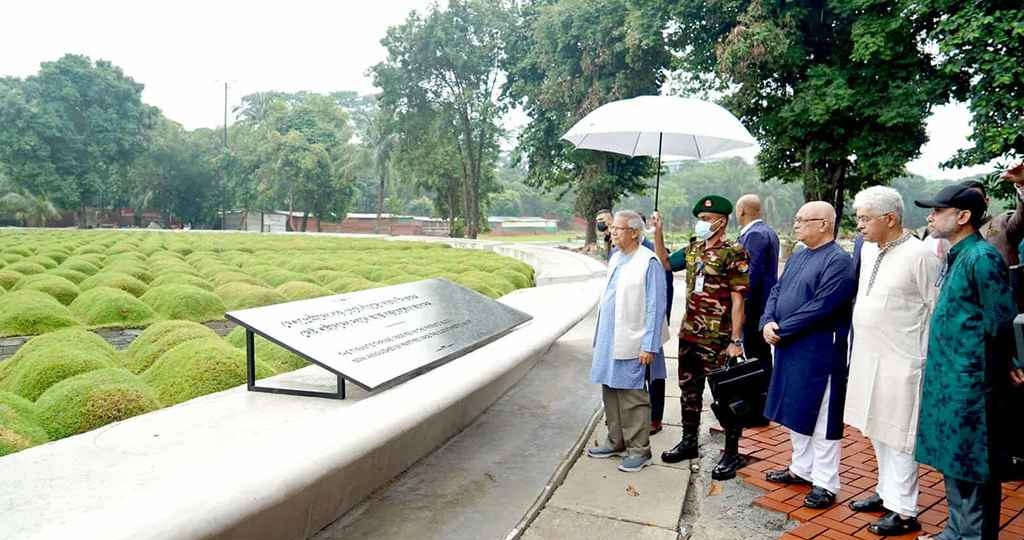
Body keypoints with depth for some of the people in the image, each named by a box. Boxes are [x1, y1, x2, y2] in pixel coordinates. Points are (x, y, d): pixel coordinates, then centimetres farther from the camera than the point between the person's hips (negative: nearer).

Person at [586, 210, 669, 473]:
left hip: (631, 345, -8)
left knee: (632, 397, 0)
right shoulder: (615, 259, 11)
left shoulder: (649, 262, -14)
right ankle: (616, 442, 31)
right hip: (608, 341, 8)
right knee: (610, 392, 16)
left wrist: (649, 346, -16)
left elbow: (655, 307, -15)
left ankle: (639, 450, 14)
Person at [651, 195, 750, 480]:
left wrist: (736, 340, -18)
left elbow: (738, 300, -15)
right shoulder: (693, 248, 8)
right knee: (689, 390, 17)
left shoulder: (733, 253, -13)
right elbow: (665, 263, 20)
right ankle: (689, 442, 32)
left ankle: (731, 454, 16)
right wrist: (658, 232, 7)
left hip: (718, 339, -7)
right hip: (689, 334, 7)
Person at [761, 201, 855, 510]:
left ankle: (825, 483, 14)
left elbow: (821, 307, -22)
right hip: (789, 349, 9)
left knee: (820, 419, 2)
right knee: (796, 414, 18)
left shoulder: (838, 261, -15)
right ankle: (801, 468, 33)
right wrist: (767, 323, -7)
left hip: (819, 353, -9)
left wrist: (782, 329, -18)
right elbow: (776, 292, 11)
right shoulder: (798, 256, 12)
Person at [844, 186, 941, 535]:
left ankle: (904, 511, 15)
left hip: (901, 362, -7)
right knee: (877, 432, 19)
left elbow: (938, 310, -11)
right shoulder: (868, 249, 8)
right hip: (868, 358, 8)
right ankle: (886, 492, 35)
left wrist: (926, 359, -9)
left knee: (898, 437, 2)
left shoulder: (919, 255, -14)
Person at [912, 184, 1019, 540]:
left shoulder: (981, 257, -16)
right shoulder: (954, 257, 12)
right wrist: (940, 365, 14)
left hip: (970, 382, -9)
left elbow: (1000, 323, -15)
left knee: (973, 468, 3)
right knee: (952, 463, 18)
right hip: (946, 378, 9)